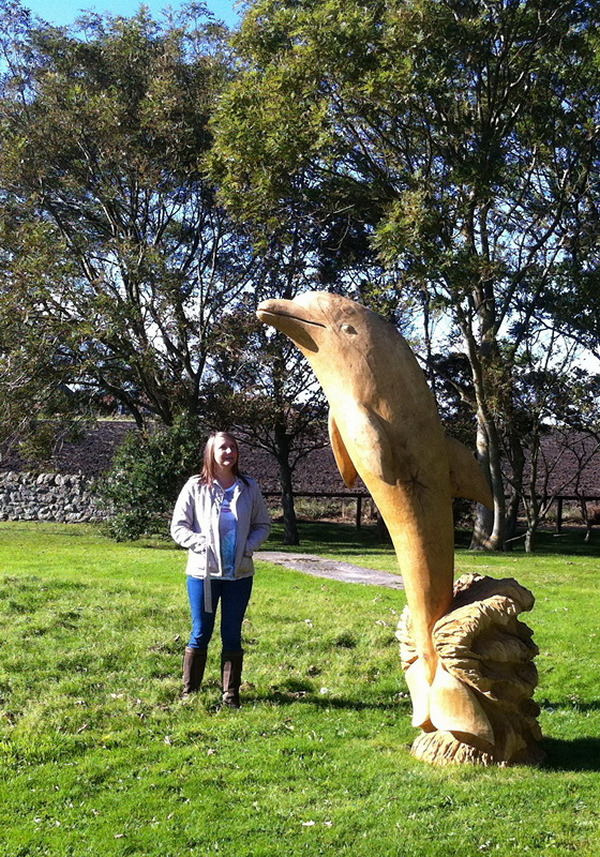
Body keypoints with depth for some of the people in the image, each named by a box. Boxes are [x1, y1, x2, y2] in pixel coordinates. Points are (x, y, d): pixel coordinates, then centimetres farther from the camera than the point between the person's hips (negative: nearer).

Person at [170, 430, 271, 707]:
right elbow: (178, 526, -1)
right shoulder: (196, 487, -1)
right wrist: (201, 543, -16)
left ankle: (231, 693, 17)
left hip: (240, 573, 2)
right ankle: (189, 691, 16)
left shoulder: (249, 488, 5)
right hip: (202, 572, -2)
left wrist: (249, 546, -7)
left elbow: (263, 524, 12)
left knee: (232, 635, 7)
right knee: (201, 633, 5)